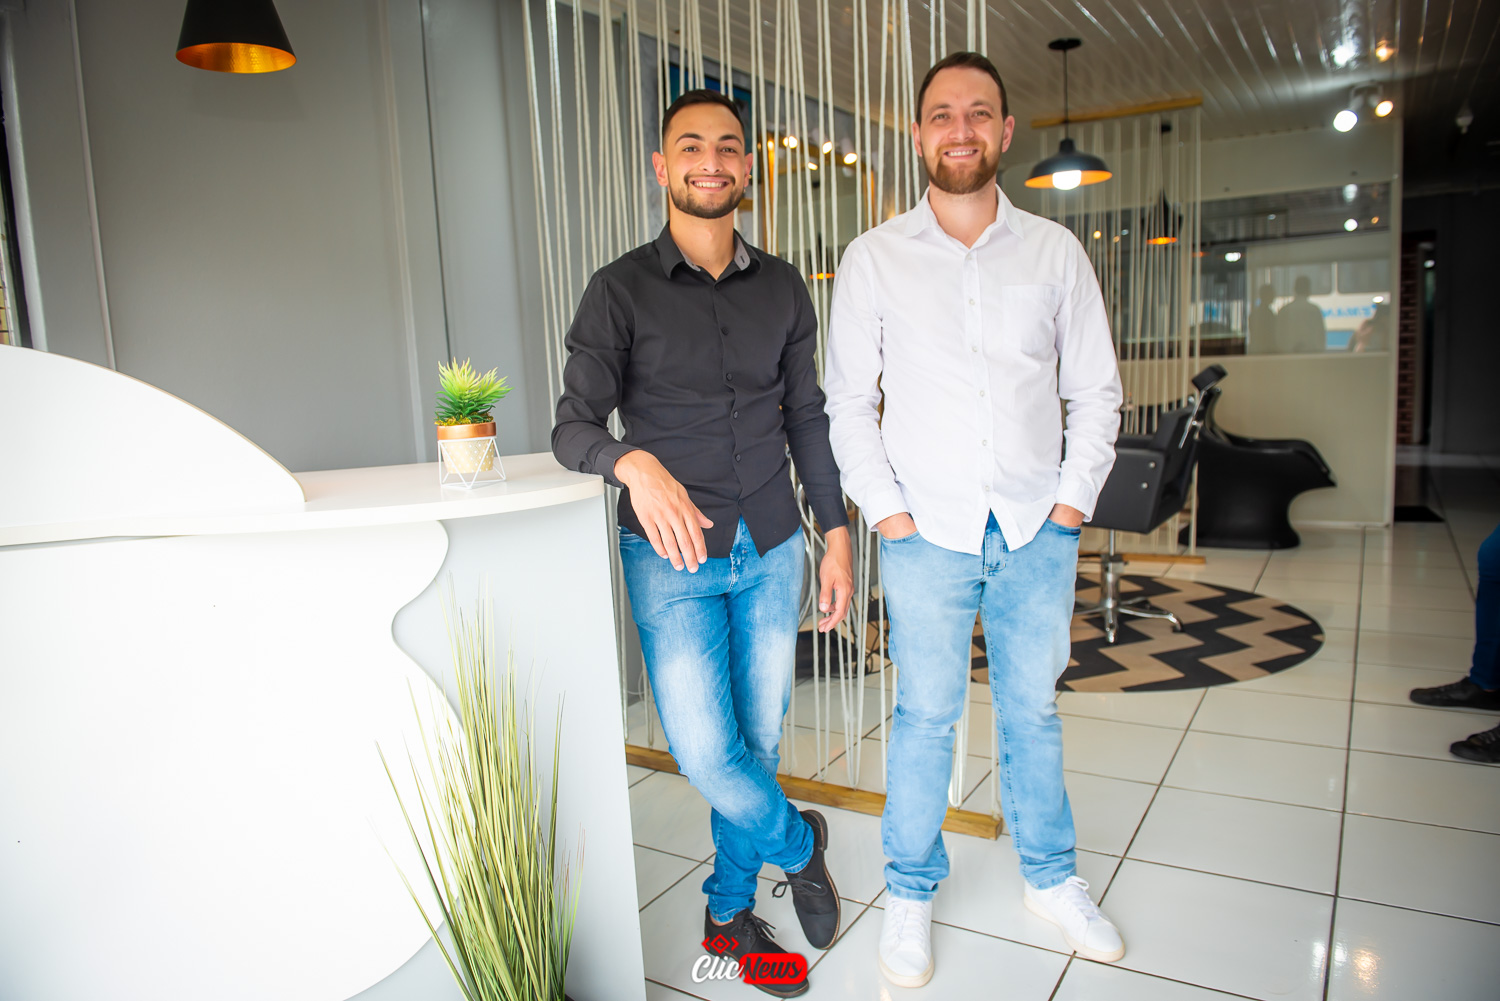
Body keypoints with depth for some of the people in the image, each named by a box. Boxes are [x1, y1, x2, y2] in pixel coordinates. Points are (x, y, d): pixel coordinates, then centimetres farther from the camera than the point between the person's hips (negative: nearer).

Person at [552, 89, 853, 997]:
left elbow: (808, 418, 10)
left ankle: (731, 913, 32)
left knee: (758, 743, 10)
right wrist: (635, 464, -31)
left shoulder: (782, 287, 6)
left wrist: (838, 536, 5)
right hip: (674, 556, -3)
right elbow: (574, 426, -9)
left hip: (773, 552, 3)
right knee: (705, 751, -8)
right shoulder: (622, 290, -4)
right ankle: (798, 844, 24)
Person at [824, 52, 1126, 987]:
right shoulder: (875, 258, 1)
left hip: (1039, 527, 2)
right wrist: (887, 511, -6)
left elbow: (1096, 388, 8)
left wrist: (1073, 498, -1)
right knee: (927, 716, 5)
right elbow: (849, 402, 1)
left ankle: (1052, 877, 34)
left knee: (1033, 709, 14)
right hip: (928, 530, -1)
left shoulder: (1055, 251, 5)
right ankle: (911, 892, 25)